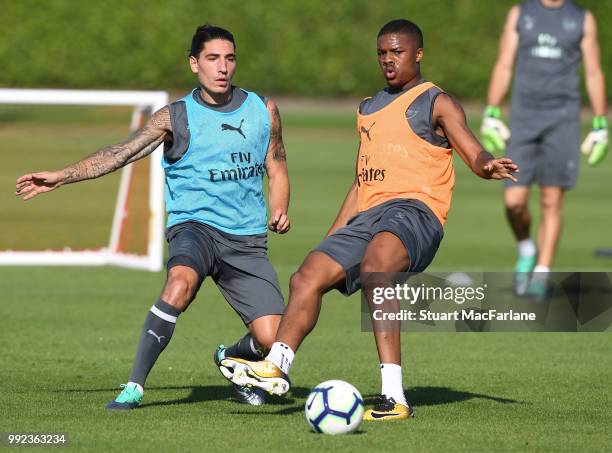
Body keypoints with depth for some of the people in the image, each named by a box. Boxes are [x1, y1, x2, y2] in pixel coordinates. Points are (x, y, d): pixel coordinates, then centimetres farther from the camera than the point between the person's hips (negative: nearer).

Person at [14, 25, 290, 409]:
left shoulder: (263, 110, 10)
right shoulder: (175, 118, 2)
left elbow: (277, 171, 19)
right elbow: (120, 154, -4)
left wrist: (279, 212, -1)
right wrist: (62, 176, -14)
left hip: (247, 239, 3)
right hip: (195, 224, -3)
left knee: (272, 339, -10)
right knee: (181, 280, -38)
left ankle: (231, 359, 27)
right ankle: (135, 385, -29)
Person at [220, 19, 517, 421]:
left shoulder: (437, 103, 6)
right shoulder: (370, 108, 28)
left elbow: (475, 153, -6)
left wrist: (488, 166, -30)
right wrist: (331, 239, 27)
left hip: (413, 210, -8)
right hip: (367, 217, 8)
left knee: (374, 265, -35)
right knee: (308, 277, -6)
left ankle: (394, 395, -44)